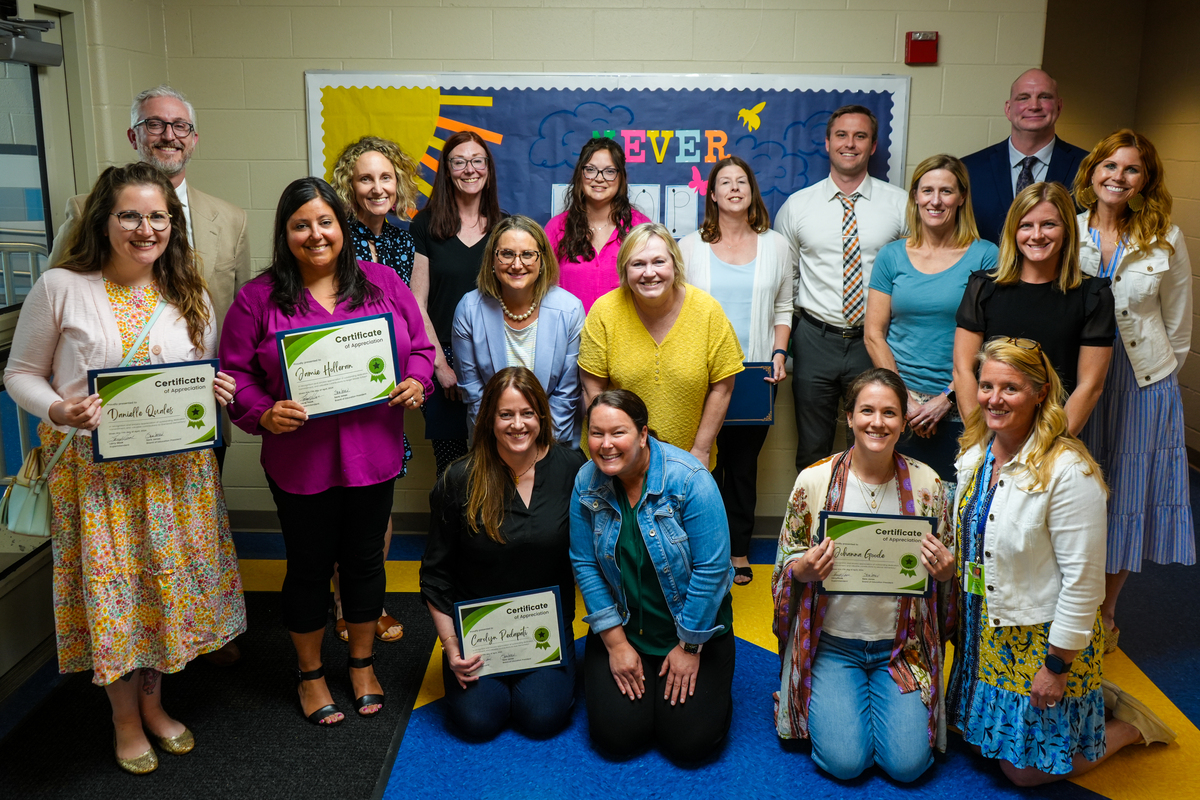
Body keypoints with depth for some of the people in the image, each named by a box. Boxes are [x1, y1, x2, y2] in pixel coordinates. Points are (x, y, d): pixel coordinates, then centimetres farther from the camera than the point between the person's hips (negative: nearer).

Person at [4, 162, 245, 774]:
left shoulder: (191, 297, 5)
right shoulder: (60, 288, -6)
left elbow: (209, 379, 14)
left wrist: (218, 394, -9)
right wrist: (58, 411, -19)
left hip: (176, 470, 3)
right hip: (96, 471, -3)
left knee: (169, 583, 12)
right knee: (111, 590, 6)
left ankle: (152, 701, 37)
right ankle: (125, 719, 30)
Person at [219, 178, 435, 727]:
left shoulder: (383, 283, 3)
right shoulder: (258, 298, -3)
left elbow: (419, 345, 7)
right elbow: (236, 373, -2)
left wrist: (416, 381, -12)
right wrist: (263, 413, -19)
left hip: (372, 455, 2)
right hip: (300, 460, -2)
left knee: (364, 558, 16)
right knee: (309, 567, 13)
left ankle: (362, 663, 37)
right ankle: (310, 674, 34)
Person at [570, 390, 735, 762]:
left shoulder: (689, 479, -22)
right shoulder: (587, 482, -10)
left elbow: (711, 569, -19)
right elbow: (585, 564, -5)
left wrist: (689, 647, -12)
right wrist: (615, 643, -7)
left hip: (693, 627, -2)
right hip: (622, 628, 3)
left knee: (690, 742, -7)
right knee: (617, 737, -7)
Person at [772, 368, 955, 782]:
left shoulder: (927, 484, -5)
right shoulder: (814, 481, -9)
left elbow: (946, 573, 6)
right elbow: (787, 567, 0)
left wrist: (945, 571, -17)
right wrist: (804, 569, -23)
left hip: (903, 645, 1)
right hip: (833, 642, -1)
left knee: (908, 764, -8)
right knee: (845, 761, -11)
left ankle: (879, 698, 22)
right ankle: (817, 703, 21)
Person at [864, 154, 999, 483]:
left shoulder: (985, 256, 1)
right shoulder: (891, 256, 6)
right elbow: (874, 333, 4)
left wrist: (948, 398, -9)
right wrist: (905, 397, -4)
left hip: (958, 410, -1)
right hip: (898, 404, 2)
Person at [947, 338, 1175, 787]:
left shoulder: (1068, 471, -24)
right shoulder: (974, 454, -1)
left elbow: (1083, 578, -21)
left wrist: (1058, 664, -17)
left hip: (1042, 634, -7)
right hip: (985, 628, 7)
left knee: (1025, 770, 6)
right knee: (978, 740, 19)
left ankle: (1129, 723, 27)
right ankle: (1084, 697, 36)